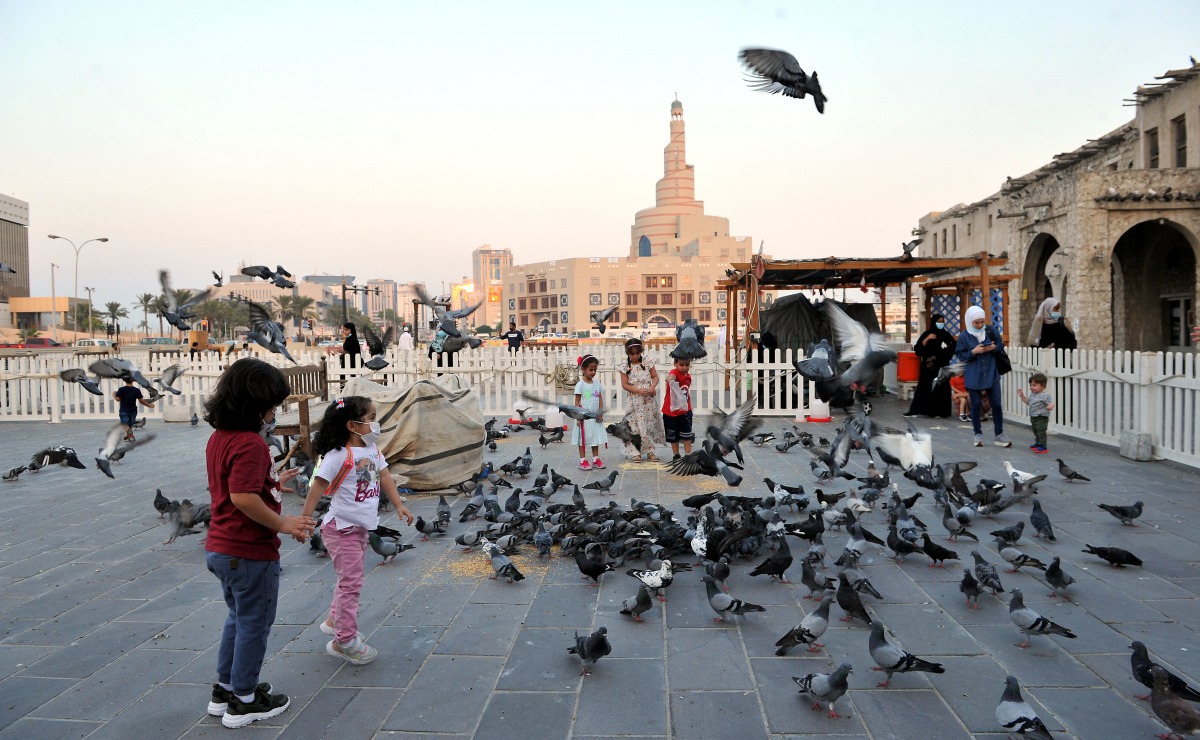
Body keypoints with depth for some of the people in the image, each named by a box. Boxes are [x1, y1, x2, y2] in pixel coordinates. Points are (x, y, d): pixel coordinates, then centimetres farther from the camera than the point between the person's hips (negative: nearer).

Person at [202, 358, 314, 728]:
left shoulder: (219, 438, 6)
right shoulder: (251, 444, -24)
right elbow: (243, 498, -32)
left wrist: (271, 483, 16)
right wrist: (283, 523, -23)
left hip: (220, 547, 10)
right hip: (250, 553, -10)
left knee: (239, 618, 24)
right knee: (254, 624, 7)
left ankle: (224, 690, 35)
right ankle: (244, 702, 21)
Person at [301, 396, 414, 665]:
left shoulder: (373, 450, 4)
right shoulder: (339, 456, -21)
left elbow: (384, 477, 11)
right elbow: (317, 487, -20)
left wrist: (399, 505, 5)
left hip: (361, 526, 8)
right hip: (342, 528, -8)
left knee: (349, 579, 21)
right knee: (351, 583, -4)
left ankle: (335, 620, 40)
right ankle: (344, 641, 6)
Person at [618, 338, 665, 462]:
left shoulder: (648, 363, 5)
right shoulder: (625, 367, -1)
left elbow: (655, 377, 5)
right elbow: (624, 385, -5)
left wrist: (652, 387, -15)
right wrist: (638, 391, -17)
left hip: (650, 400, 2)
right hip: (635, 401, -2)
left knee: (650, 424, 5)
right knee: (636, 425, -3)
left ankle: (650, 451, 14)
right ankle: (635, 452, 4)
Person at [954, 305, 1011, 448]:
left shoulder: (990, 331, -2)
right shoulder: (964, 336, -8)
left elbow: (1001, 345, 8)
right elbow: (960, 356, -5)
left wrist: (994, 347, -14)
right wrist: (973, 352, -20)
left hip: (991, 374, 2)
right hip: (973, 376, -2)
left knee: (996, 404, 3)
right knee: (976, 405, 7)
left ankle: (999, 435, 12)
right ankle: (978, 434, 20)